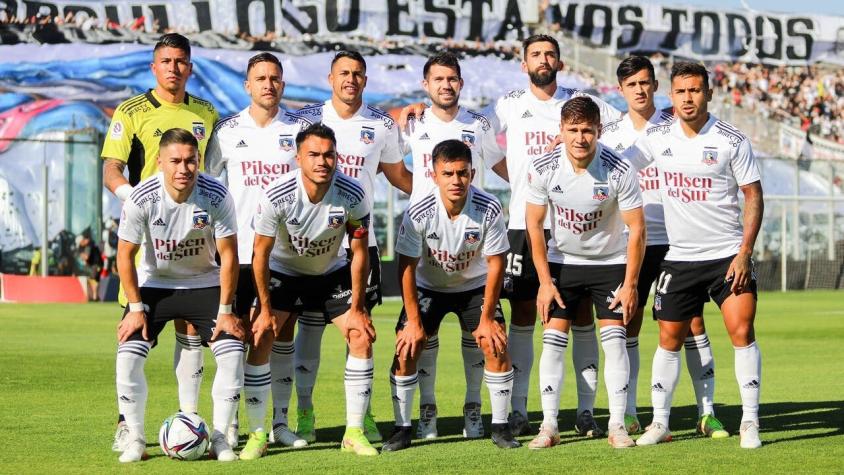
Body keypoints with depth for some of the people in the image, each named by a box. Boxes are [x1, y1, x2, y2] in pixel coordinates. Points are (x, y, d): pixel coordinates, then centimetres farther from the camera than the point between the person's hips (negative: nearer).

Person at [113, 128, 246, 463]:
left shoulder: (216, 196, -21)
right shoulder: (141, 199, -22)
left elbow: (228, 254, -12)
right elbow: (125, 255, -10)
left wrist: (225, 310, -13)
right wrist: (136, 308, -12)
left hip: (204, 284, 0)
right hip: (153, 284, 0)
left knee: (232, 353, -17)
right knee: (128, 356, -18)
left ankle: (219, 438, -2)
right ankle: (135, 440, -2)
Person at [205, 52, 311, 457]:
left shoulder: (300, 128, 4)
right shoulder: (228, 130, 3)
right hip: (244, 248, -2)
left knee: (284, 333, 7)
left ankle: (280, 421, 15)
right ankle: (255, 429, -4)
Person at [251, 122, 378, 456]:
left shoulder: (353, 195, -25)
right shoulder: (276, 196, -29)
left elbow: (359, 253, -12)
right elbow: (260, 253, -17)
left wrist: (357, 309, -10)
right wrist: (265, 310, -15)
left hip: (332, 272, 2)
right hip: (283, 271, -2)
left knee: (361, 337, -10)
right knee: (260, 338, -17)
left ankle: (354, 433, 0)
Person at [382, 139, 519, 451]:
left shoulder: (488, 209, -26)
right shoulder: (419, 212, -28)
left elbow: (495, 264, -15)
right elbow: (407, 267, -17)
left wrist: (487, 318, -14)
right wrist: (413, 321, -17)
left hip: (474, 285, 0)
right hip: (428, 286, 0)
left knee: (496, 344, -15)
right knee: (406, 348, -14)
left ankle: (500, 426, -2)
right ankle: (402, 428, -1)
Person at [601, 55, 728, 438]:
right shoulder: (611, 133, 7)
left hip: (676, 239, -1)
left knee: (692, 321, -3)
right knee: (628, 323, 2)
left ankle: (707, 412, 1)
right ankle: (627, 413, 10)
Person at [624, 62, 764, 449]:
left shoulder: (732, 141, -7)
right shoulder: (657, 137, 2)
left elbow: (753, 196, -4)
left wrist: (745, 251, -11)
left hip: (728, 255, -3)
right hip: (680, 257, 3)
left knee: (742, 332, -11)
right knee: (669, 339, 5)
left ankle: (750, 423, -4)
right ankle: (659, 423, 13)